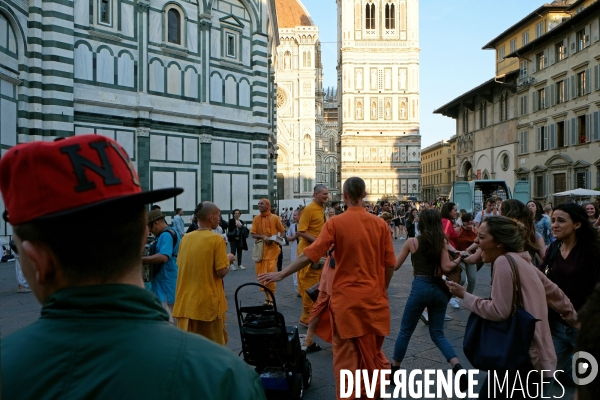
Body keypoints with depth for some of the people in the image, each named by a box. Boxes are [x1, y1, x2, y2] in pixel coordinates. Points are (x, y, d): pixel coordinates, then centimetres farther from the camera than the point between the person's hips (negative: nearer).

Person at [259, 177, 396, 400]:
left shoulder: (335, 223, -10)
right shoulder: (380, 224, -2)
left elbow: (310, 254, -12)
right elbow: (390, 264, 1)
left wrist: (282, 274, -4)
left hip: (346, 298, -3)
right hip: (374, 298, 3)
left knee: (346, 353, 8)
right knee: (372, 350, 20)